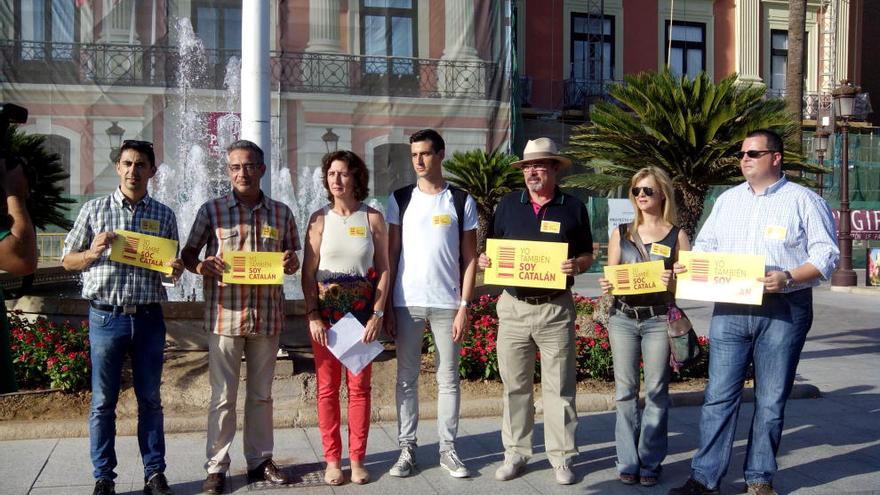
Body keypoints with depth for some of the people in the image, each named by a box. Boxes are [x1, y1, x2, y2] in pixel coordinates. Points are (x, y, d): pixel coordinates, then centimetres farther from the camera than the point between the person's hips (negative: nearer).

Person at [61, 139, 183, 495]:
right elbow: (67, 261, 8)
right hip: (105, 316, -1)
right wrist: (92, 253, -13)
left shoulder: (164, 215, 7)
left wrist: (176, 270, -10)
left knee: (150, 399, 9)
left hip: (148, 318, 1)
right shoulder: (94, 209, 3)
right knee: (103, 402, 5)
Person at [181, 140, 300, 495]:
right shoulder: (212, 210, 1)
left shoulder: (281, 213, 7)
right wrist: (200, 266, -15)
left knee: (261, 394, 13)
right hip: (225, 316, -2)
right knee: (223, 396, 4)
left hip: (267, 315, 2)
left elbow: (292, 262, 15)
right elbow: (187, 253, 7)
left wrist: (291, 263, -8)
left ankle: (260, 461, 25)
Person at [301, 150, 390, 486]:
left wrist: (377, 314, -7)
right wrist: (313, 315, -8)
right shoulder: (319, 219, 2)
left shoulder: (373, 218, 2)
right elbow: (308, 272, 1)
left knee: (359, 386, 4)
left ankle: (357, 459, 14)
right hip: (325, 312, 0)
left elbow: (383, 269, 2)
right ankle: (332, 459, 14)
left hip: (363, 312, 0)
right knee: (327, 387, 4)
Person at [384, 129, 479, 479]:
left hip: (447, 303, -1)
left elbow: (470, 259, 3)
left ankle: (448, 449, 16)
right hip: (406, 302, 1)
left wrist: (464, 305, -6)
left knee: (448, 379, 6)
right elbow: (392, 254, 5)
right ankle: (407, 448, 15)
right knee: (406, 378, 6)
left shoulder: (462, 201, 3)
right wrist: (386, 306, 0)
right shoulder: (400, 199, 6)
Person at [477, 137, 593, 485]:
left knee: (559, 386, 4)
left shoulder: (573, 207, 3)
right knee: (514, 384, 8)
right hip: (513, 306, 2)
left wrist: (576, 265, -15)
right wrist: (485, 261, -9)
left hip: (556, 308, -2)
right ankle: (515, 453, 20)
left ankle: (561, 456, 15)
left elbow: (587, 254, 7)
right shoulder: (508, 204, 7)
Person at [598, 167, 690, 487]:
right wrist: (606, 287, -12)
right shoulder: (621, 233, 9)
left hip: (658, 320, -2)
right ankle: (628, 462, 13)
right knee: (625, 391, 5)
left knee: (656, 392, 1)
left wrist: (673, 282, -20)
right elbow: (610, 277, 10)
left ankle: (650, 463, 11)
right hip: (622, 318, 2)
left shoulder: (676, 236, 3)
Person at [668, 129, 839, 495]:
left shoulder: (804, 201, 1)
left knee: (771, 400, 5)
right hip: (729, 310, 3)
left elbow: (826, 255, -4)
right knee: (719, 395, 1)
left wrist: (788, 278, -19)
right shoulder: (727, 200, 15)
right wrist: (686, 265, -2)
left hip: (783, 311, -3)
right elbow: (705, 245, 18)